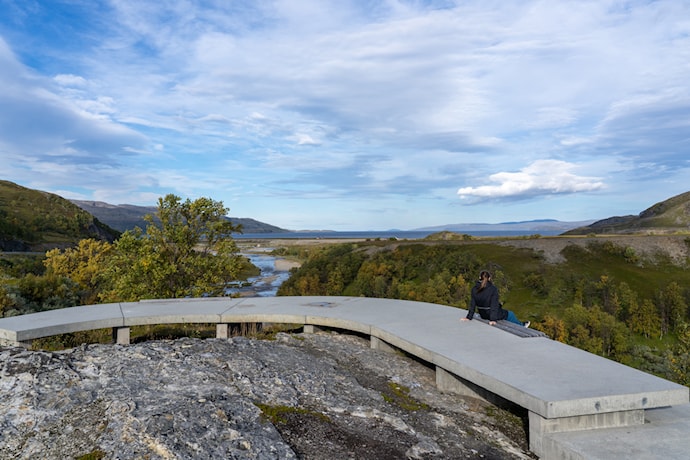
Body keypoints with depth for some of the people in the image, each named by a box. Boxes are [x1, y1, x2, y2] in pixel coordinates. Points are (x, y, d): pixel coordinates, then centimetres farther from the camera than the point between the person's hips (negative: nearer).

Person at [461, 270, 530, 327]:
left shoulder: (474, 289, -9)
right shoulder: (493, 289, -22)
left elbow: (472, 305, -6)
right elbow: (494, 305, -23)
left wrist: (469, 317, -1)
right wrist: (493, 319, -22)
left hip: (483, 315, 5)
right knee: (510, 314, 25)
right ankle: (521, 325, 48)